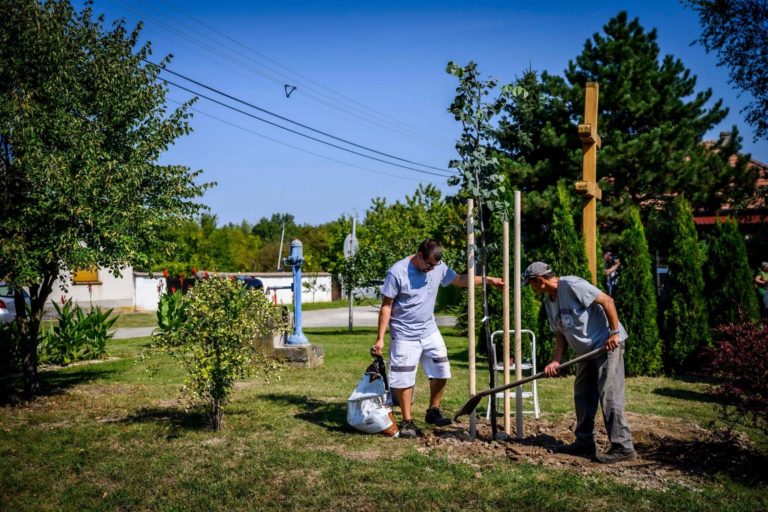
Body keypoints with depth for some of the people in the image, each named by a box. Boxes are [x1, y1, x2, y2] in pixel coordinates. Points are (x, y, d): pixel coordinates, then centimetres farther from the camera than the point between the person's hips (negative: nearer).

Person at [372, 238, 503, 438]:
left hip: (430, 332, 5)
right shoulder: (397, 272, -18)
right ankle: (407, 422, 14)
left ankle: (433, 411, 27)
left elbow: (460, 280, 14)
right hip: (405, 336, -5)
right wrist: (380, 338, -14)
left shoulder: (439, 268, -3)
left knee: (441, 373, 7)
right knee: (404, 379, -1)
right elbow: (386, 306, -13)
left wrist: (489, 280, 8)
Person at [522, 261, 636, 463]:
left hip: (608, 345, -10)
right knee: (582, 396, 12)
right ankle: (585, 442, 22)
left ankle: (623, 447, -6)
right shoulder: (548, 301, 10)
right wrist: (556, 361, 0)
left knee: (609, 396, -11)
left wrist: (614, 333, -22)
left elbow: (607, 300, -21)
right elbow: (561, 333, 12)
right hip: (587, 351, 10)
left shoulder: (571, 285, -18)